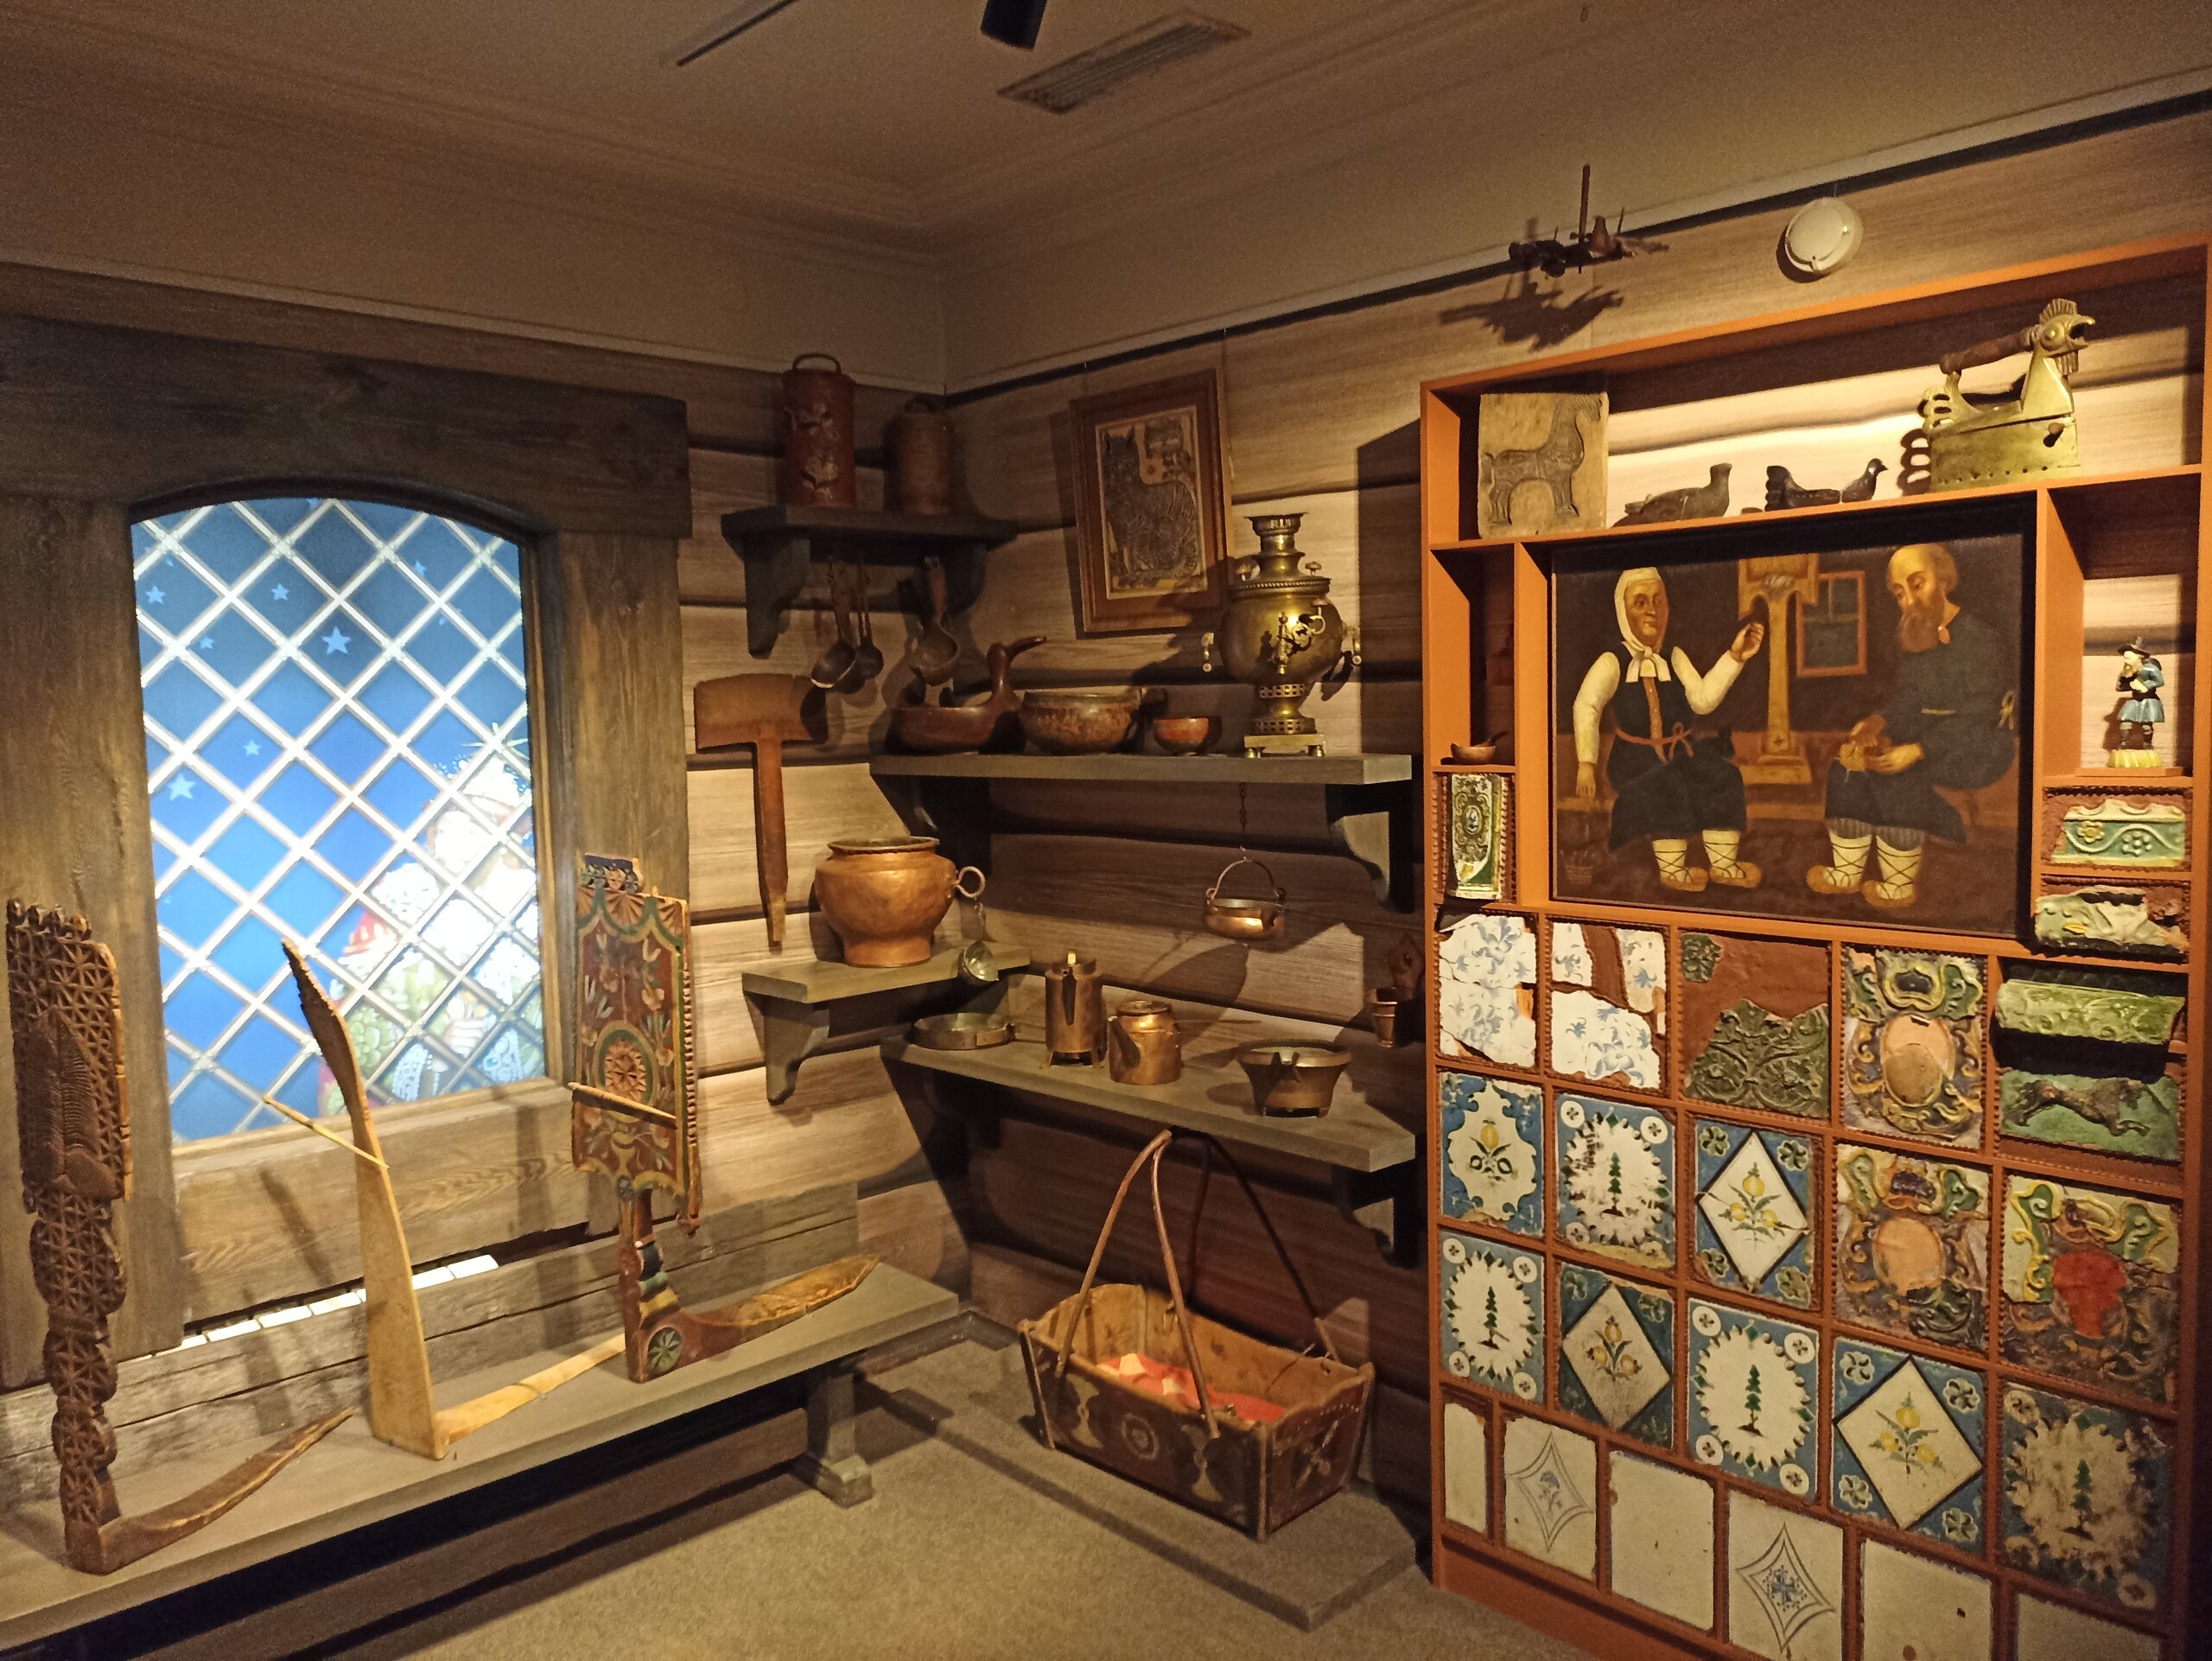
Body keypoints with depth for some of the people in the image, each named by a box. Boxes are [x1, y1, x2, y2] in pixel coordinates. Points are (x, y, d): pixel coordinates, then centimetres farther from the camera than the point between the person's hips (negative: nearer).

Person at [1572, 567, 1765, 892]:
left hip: (1679, 749, 5)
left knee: (1722, 775, -21)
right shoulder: (1613, 662, -6)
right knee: (1668, 785, -33)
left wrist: (1734, 657, -15)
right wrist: (1586, 763, -33)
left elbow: (1703, 699, -5)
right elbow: (1586, 707, -20)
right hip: (1635, 755, -5)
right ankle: (1672, 868, -23)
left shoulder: (1674, 658, 9)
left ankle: (1723, 864, -16)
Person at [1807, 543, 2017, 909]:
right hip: (1927, 731, 8)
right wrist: (1876, 723, -16)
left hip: (1980, 744, -8)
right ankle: (1848, 871, -6)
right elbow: (1905, 699, 5)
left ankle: (1901, 884, -14)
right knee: (1848, 763, -10)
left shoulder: (1979, 639, -18)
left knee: (1898, 778, -28)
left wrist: (1917, 751, -32)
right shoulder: (1914, 635, 6)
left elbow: (1973, 720, -22)